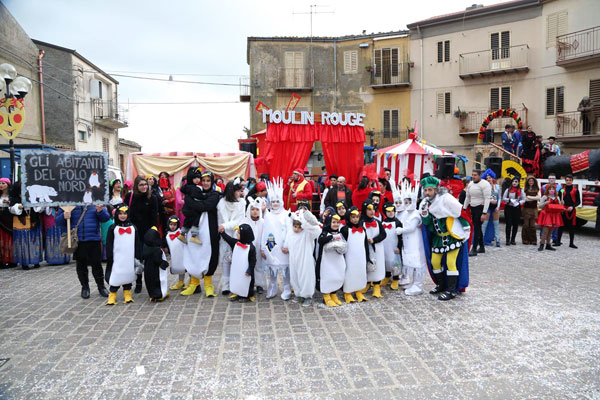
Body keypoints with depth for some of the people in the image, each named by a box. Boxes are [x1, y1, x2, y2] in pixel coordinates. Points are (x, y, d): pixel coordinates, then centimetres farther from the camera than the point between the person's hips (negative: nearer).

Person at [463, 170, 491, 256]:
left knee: (477, 228, -9)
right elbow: (467, 197, 18)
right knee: (477, 228, 13)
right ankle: (482, 247, 24)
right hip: (472, 208, 7)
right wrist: (464, 209, 14)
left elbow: (487, 199, -18)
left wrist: (484, 213, -23)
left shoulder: (485, 184, -13)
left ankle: (474, 249, -7)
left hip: (480, 208, -7)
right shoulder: (470, 184, 10)